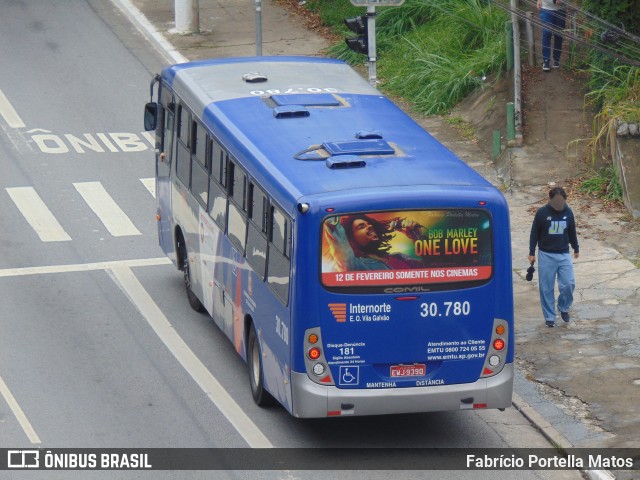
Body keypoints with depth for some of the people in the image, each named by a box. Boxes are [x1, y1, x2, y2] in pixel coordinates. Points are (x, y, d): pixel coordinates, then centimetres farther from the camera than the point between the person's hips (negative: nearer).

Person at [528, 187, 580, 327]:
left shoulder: (568, 213, 0)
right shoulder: (542, 213, -9)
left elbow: (572, 232, 15)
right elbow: (534, 233, -1)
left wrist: (576, 248, 25)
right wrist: (532, 253, 0)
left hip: (564, 255, 2)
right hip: (546, 255, -2)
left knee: (569, 284, -6)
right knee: (547, 288, 1)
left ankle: (564, 308, 19)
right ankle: (549, 317, 12)